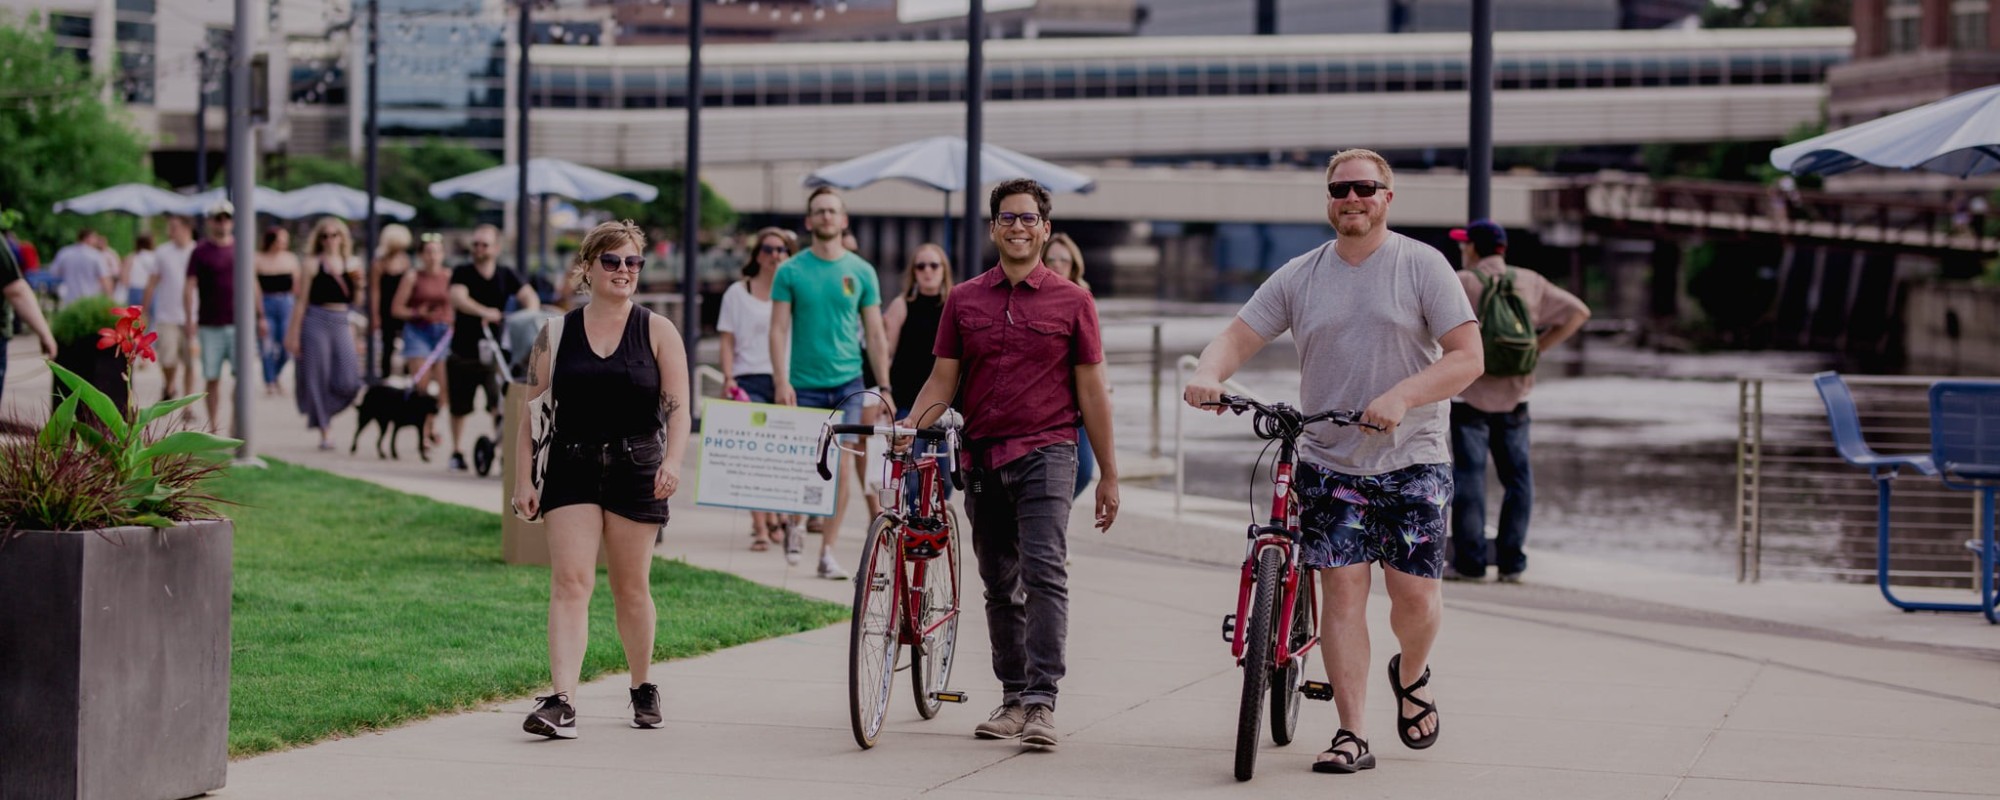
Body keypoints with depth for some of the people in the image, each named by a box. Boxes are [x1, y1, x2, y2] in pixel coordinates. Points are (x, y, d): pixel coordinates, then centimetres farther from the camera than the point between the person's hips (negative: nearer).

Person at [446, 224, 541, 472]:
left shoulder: (506, 276, 3)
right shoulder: (462, 274, -2)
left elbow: (530, 297, -9)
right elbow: (458, 298, -22)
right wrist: (485, 312, -39)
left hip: (492, 351, 0)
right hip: (463, 351, 0)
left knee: (499, 403, -18)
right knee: (459, 406, 11)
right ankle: (457, 452, 27)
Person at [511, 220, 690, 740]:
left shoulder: (657, 332, 3)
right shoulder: (556, 334, 5)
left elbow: (677, 406, -4)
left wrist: (672, 460, -20)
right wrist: (523, 479, 0)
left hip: (635, 469, 0)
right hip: (571, 468, 0)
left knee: (631, 588, 8)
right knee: (569, 582, -12)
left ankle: (643, 688, 29)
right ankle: (561, 702, -20)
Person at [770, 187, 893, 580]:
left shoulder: (861, 271, 6)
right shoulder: (791, 271, 1)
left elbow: (876, 334, 8)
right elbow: (779, 329, -2)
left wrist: (884, 387, 3)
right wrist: (781, 381, -12)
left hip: (848, 383, 1)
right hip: (804, 384, -1)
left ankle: (827, 552, 1)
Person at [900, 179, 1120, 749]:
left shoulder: (1072, 302, 3)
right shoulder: (964, 300, 10)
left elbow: (1091, 391, 5)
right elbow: (942, 380, 10)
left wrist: (1109, 475, 4)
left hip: (1045, 451, -3)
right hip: (982, 457, 4)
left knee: (1044, 573, -16)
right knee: (1000, 587, 10)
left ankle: (1042, 701, -19)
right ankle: (1013, 698, 19)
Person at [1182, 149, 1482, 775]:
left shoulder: (1422, 266, -2)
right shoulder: (1299, 277, 7)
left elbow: (1467, 357, -8)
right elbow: (1239, 336, 6)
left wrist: (1401, 398, -23)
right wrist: (1208, 374, -18)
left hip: (1411, 462, -2)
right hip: (1329, 461, 2)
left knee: (1414, 592, -3)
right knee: (1343, 591, -6)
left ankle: (1412, 677, 31)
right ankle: (1351, 736, -3)